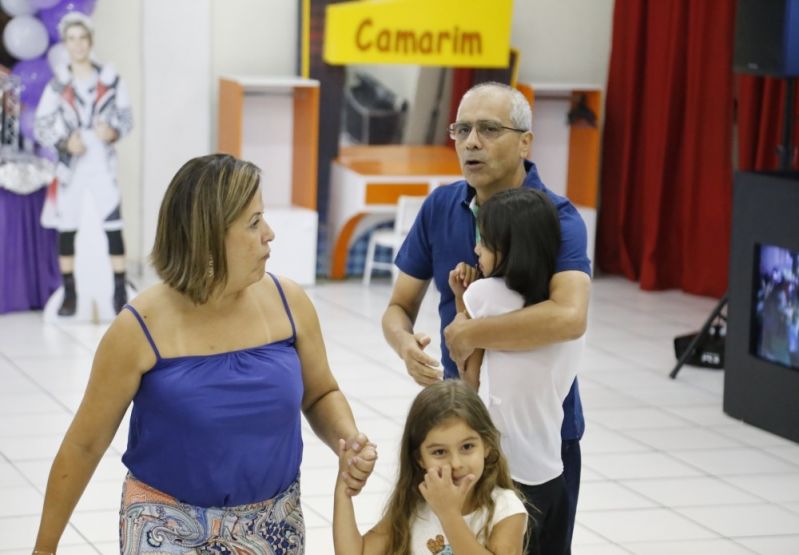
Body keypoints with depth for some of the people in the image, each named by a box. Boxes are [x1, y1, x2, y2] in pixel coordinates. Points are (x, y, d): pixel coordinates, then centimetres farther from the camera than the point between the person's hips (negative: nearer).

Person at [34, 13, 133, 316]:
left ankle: (120, 294, -2)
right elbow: (41, 126, 1)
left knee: (113, 226, -7)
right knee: (66, 228, 3)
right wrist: (64, 141, -15)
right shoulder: (57, 83, 0)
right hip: (70, 165, 1)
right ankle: (69, 294, 12)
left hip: (102, 163, -1)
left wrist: (114, 132, -15)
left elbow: (126, 118, 6)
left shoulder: (111, 78, 1)